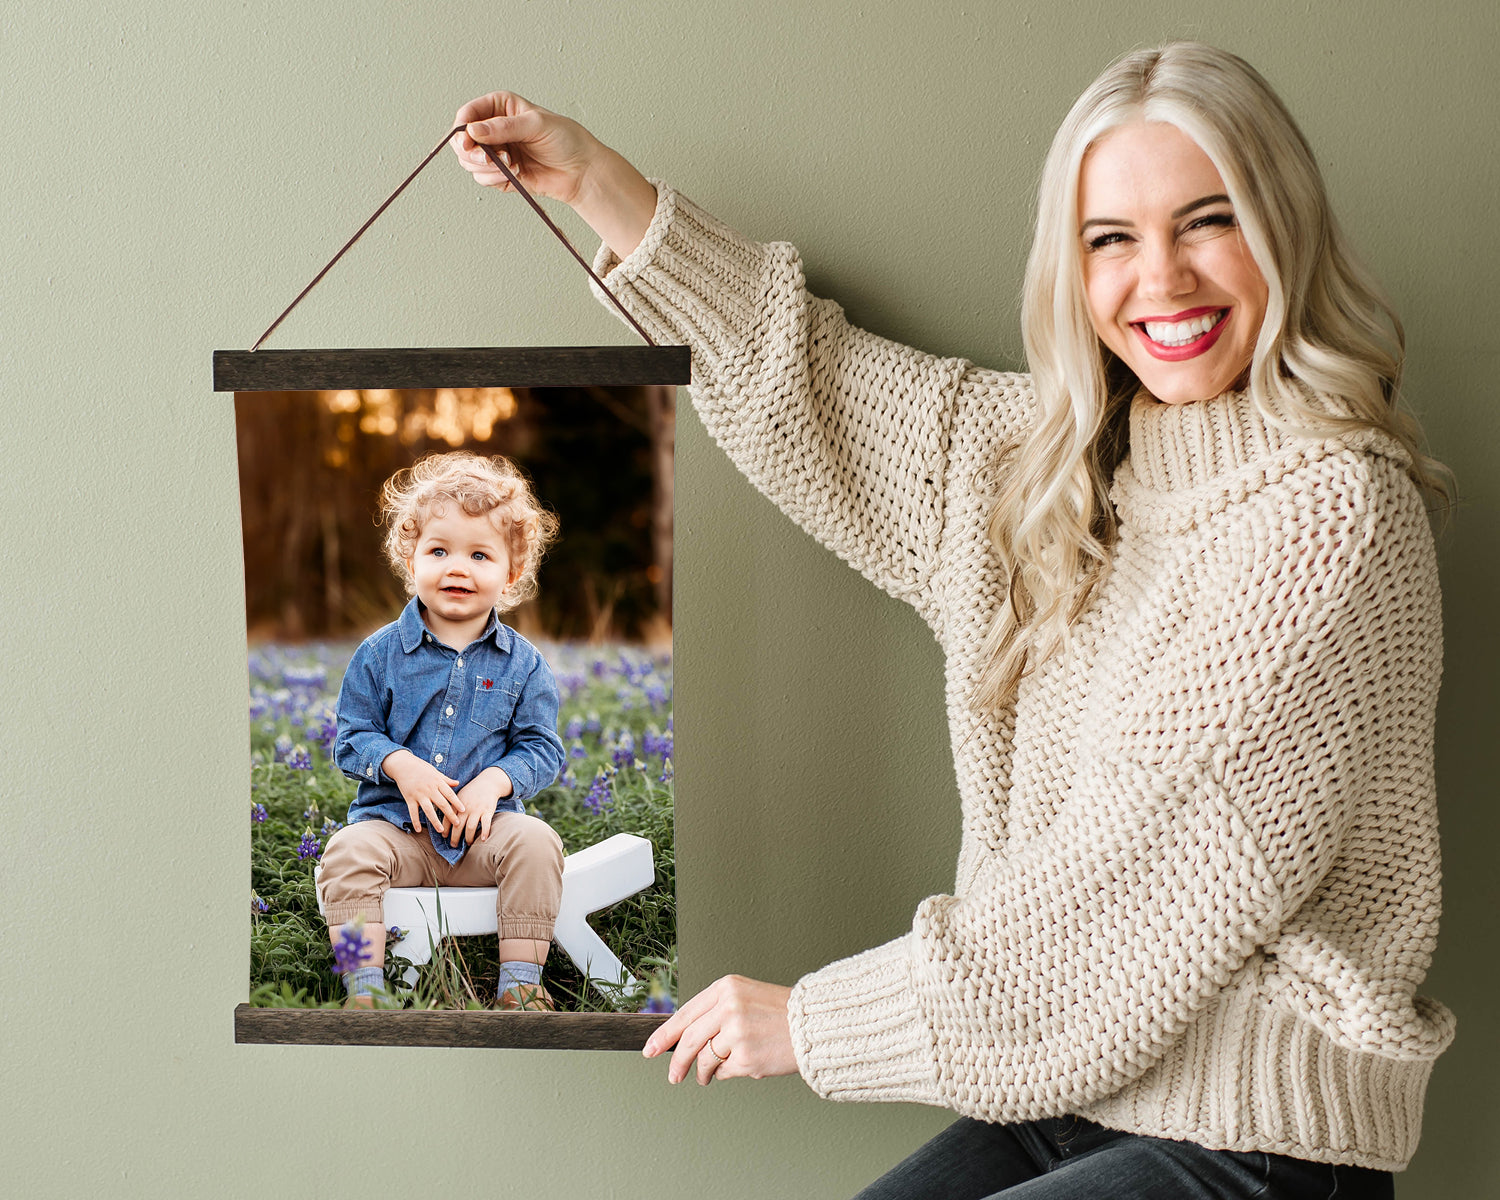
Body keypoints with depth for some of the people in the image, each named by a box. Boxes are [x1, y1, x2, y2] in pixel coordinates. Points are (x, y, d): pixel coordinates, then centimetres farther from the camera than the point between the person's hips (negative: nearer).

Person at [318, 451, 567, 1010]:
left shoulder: (523, 663, 2)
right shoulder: (379, 653, 2)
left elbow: (541, 748, 3)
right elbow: (351, 738, 3)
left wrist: (494, 781, -17)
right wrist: (401, 766, -16)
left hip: (486, 824, 0)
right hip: (395, 823, 0)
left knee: (535, 842, -27)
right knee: (349, 853, -27)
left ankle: (520, 982, -19)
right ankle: (364, 986, -23)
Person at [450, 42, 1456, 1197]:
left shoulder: (1328, 512, -16)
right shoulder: (1054, 456, 7)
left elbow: (1154, 882, -18)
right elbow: (813, 380, 18)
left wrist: (814, 1019, -12)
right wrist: (598, 182, 13)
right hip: (1067, 1097, 7)